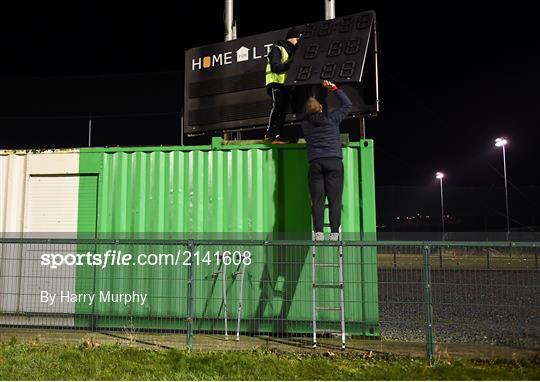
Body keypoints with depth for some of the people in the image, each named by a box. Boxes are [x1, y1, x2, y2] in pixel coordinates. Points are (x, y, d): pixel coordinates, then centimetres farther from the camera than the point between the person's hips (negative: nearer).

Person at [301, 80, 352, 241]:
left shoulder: (305, 124, 13)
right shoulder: (332, 118, 9)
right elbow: (347, 104, 22)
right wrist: (334, 88, 24)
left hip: (315, 163, 2)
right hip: (334, 161, -1)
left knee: (317, 200, 0)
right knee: (334, 199, -3)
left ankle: (318, 233, -7)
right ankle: (334, 233, -7)